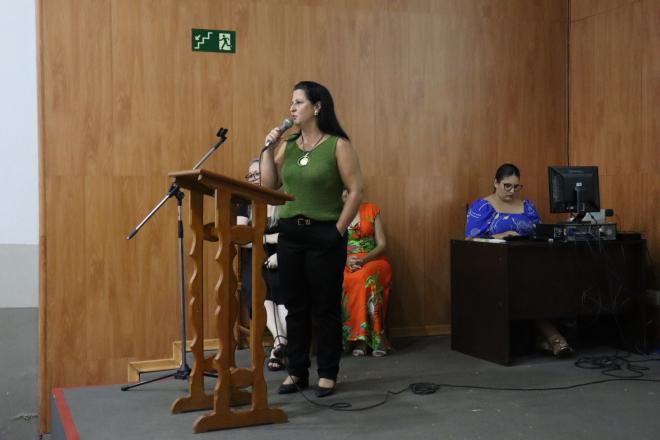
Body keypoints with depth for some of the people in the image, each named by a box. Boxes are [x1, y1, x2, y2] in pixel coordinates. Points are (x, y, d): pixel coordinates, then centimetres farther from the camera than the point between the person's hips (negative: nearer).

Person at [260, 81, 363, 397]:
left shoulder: (338, 145, -6)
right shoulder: (287, 145, 9)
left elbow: (356, 191, -9)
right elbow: (269, 186, 6)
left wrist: (339, 230, -11)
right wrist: (268, 148, -1)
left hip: (324, 235, -5)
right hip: (290, 234, 5)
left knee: (325, 307, 3)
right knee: (295, 306, 10)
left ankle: (327, 374, 14)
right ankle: (296, 372, 21)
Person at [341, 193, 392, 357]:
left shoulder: (372, 210, 9)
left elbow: (382, 244, 4)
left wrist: (364, 259, -14)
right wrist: (346, 260, -15)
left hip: (373, 260, -1)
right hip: (344, 264, 1)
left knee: (364, 278, -36)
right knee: (347, 281, -35)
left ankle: (361, 338, -32)